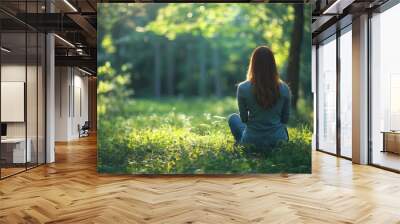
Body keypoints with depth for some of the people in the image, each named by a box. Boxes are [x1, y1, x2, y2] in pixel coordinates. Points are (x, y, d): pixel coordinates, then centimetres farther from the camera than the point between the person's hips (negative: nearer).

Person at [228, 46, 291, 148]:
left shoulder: (243, 88, -16)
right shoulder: (284, 88, -10)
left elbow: (244, 119, -3)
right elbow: (285, 119, 1)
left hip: (251, 141, -2)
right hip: (278, 140, 2)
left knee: (232, 118, 28)